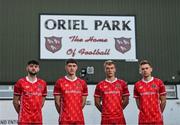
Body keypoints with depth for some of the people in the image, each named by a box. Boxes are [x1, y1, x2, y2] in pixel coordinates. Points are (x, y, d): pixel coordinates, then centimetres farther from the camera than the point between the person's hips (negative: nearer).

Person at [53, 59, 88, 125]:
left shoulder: (82, 83, 8)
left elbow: (83, 102, 13)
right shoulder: (60, 82, 0)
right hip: (65, 120, -3)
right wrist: (62, 113, 6)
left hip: (79, 119, 3)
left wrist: (76, 111, 10)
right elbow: (57, 102, 2)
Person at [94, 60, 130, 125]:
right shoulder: (100, 85, 5)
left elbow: (126, 100, 9)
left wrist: (118, 109, 6)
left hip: (119, 118, 0)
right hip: (105, 119, 0)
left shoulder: (122, 83, 5)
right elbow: (97, 102, 8)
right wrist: (104, 111, 6)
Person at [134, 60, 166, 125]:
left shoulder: (159, 82, 0)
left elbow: (163, 100, 5)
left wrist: (158, 112, 7)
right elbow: (138, 102, 11)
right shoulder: (137, 85, 5)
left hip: (157, 119, -1)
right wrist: (144, 112, 7)